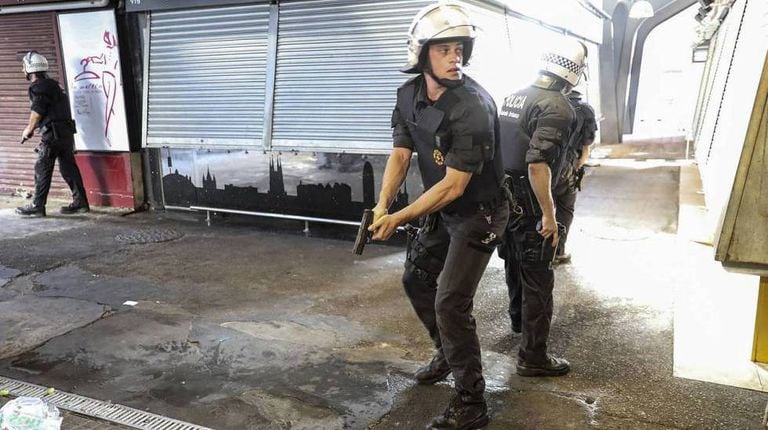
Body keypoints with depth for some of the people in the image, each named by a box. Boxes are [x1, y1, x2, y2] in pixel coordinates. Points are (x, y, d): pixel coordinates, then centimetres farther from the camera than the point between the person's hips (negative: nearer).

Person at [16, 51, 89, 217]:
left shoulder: (38, 87, -10)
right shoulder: (51, 84, 19)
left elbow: (37, 113, -8)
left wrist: (28, 130, 8)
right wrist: (31, 128, 23)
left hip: (53, 134, -9)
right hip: (66, 132, 9)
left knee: (42, 169, -2)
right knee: (68, 167, 10)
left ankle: (37, 206, 2)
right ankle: (80, 202, 11)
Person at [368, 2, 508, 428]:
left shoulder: (473, 106, -28)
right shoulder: (409, 95, -4)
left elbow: (454, 186, -27)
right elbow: (400, 155, -3)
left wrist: (398, 219, -27)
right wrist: (381, 205, -19)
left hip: (478, 214, -8)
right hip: (441, 210, 8)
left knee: (450, 302, -10)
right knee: (416, 280, 18)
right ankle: (447, 354, 41)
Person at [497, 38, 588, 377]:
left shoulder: (513, 97, 8)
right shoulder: (557, 107, -18)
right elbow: (538, 164, -27)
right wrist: (548, 215, -21)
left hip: (504, 198, 9)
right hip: (529, 205, -8)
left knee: (515, 264, 26)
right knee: (538, 278, 2)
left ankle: (519, 319, 48)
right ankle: (533, 356, 11)